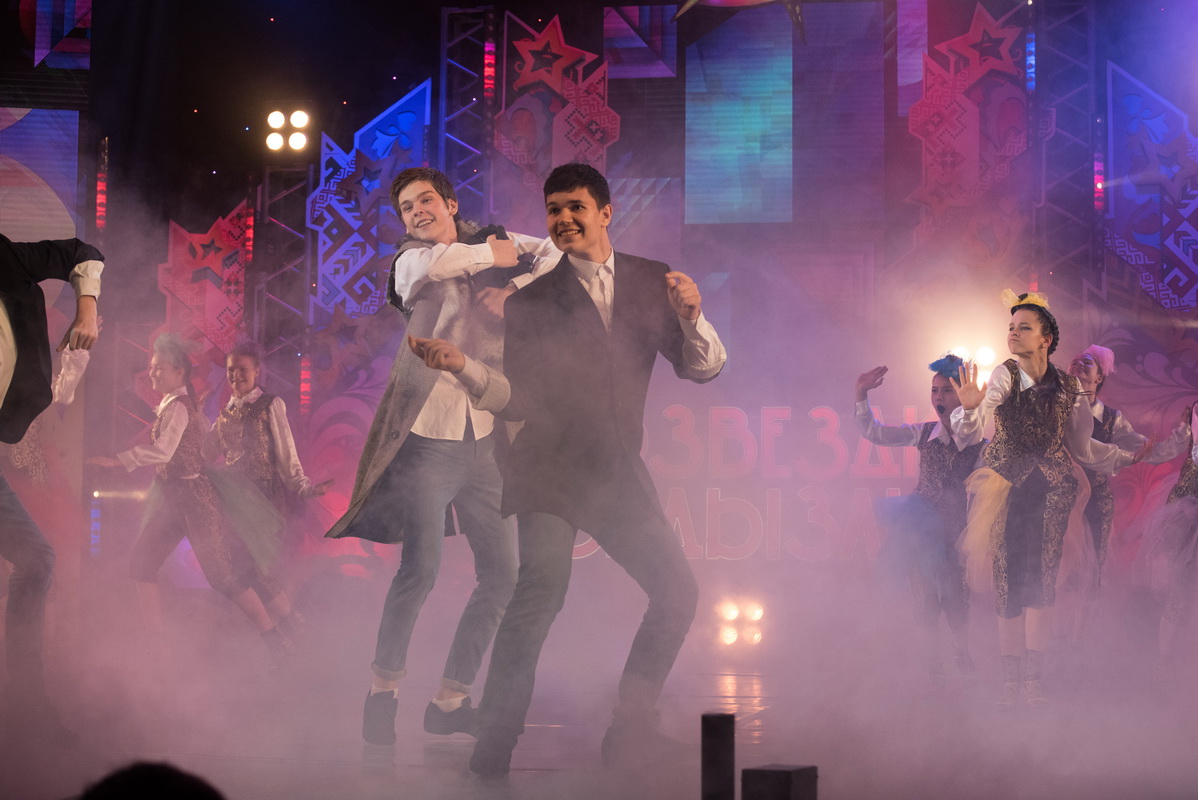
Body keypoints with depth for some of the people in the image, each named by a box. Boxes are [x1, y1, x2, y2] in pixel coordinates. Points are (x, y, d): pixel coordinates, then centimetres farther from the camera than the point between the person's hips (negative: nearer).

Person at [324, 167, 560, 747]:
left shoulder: (487, 241, 13)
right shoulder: (412, 259, 1)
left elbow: (556, 254, 9)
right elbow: (432, 266, -23)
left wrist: (512, 286, -5)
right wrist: (490, 256, -9)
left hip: (483, 438, 5)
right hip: (428, 436, -5)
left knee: (502, 572, 4)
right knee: (421, 567, -17)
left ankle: (450, 699, 14)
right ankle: (383, 688, 1)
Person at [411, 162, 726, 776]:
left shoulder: (651, 282, 9)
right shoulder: (532, 296, 2)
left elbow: (702, 368, 5)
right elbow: (518, 398, -2)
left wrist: (691, 315, -14)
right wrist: (462, 366, -20)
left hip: (618, 471, 4)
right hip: (550, 467, -4)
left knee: (677, 591, 1)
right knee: (542, 586, -23)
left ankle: (630, 725, 16)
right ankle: (493, 746, -20)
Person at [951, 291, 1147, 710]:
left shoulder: (1067, 388, 4)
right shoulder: (1004, 377, -3)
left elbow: (1081, 446, 16)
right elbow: (970, 434, -12)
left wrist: (1128, 457, 12)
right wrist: (970, 408, -33)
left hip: (1050, 490, 1)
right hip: (1006, 488, -1)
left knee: (1040, 579, -7)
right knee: (1008, 582, -3)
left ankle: (1034, 679, -5)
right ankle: (1010, 678, 0)